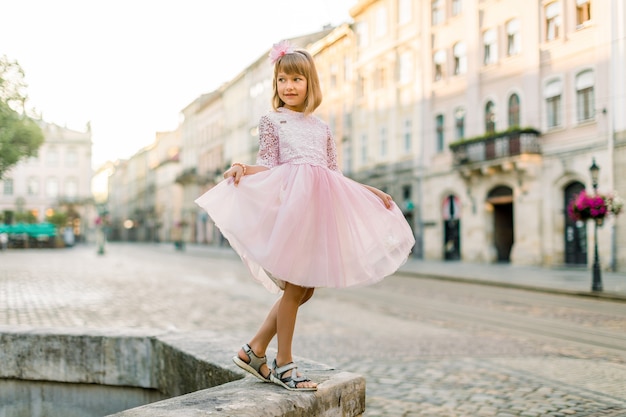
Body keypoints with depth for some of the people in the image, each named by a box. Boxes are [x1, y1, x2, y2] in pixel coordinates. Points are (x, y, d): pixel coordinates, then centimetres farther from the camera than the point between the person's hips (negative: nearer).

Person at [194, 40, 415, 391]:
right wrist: (243, 169, -20)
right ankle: (283, 364, 8)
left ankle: (255, 350, 17)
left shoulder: (322, 127, 22)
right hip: (291, 197, -5)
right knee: (296, 285, -6)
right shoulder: (272, 120, 10)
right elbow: (268, 166, 0)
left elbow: (335, 174, 22)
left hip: (321, 203, 6)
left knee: (305, 287, 5)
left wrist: (371, 191, 20)